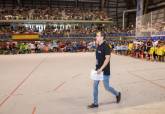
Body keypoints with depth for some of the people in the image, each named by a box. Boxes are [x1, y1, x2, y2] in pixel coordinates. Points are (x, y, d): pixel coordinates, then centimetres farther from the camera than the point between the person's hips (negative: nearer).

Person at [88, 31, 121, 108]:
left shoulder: (106, 46, -18)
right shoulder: (98, 46, 8)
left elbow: (107, 59, -22)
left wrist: (101, 69, -25)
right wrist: (97, 67, 15)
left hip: (105, 71, -8)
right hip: (98, 70, 8)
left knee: (107, 87, 4)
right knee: (95, 86, 7)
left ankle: (117, 94, 32)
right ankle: (95, 103, 17)